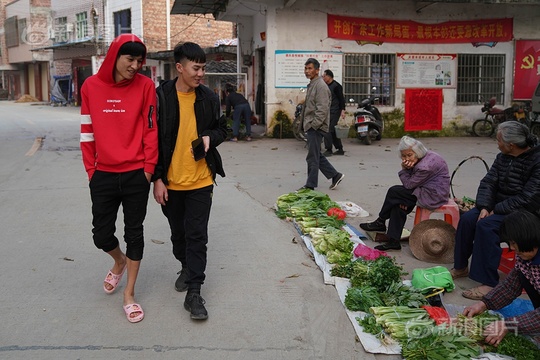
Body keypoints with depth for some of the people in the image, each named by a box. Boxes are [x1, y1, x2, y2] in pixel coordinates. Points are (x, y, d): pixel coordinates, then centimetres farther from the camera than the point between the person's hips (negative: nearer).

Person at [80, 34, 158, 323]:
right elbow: (87, 131, 4)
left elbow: (150, 128, -4)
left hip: (136, 175, -2)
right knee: (101, 235, 8)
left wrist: (149, 167, -4)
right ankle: (119, 261, 43)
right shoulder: (91, 86, 0)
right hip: (103, 176, 2)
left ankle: (129, 293, 21)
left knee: (134, 233, 7)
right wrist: (90, 169, 4)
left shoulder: (145, 85, -5)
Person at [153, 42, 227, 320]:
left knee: (197, 235, -1)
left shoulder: (209, 97, 1)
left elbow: (222, 128, 13)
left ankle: (193, 292, 5)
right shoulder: (161, 97, -8)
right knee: (178, 232, 17)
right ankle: (187, 267, 43)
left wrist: (210, 138, -10)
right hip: (170, 181, 0)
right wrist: (157, 179, -8)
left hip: (201, 180, 1)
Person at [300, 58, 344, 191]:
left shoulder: (321, 86, -14)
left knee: (312, 157, -3)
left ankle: (310, 185, 5)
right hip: (311, 126, 10)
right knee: (317, 156, 15)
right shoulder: (312, 85, 18)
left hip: (316, 127, -10)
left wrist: (313, 125, -20)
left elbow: (322, 110, -21)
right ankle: (335, 175, 24)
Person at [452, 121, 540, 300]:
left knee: (486, 225, -30)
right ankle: (461, 267, 2)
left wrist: (497, 210, -20)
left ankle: (488, 283, -27)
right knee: (467, 218, -15)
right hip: (499, 206, 7)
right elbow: (488, 183, 3)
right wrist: (484, 207, -13)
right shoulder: (503, 157, 5)